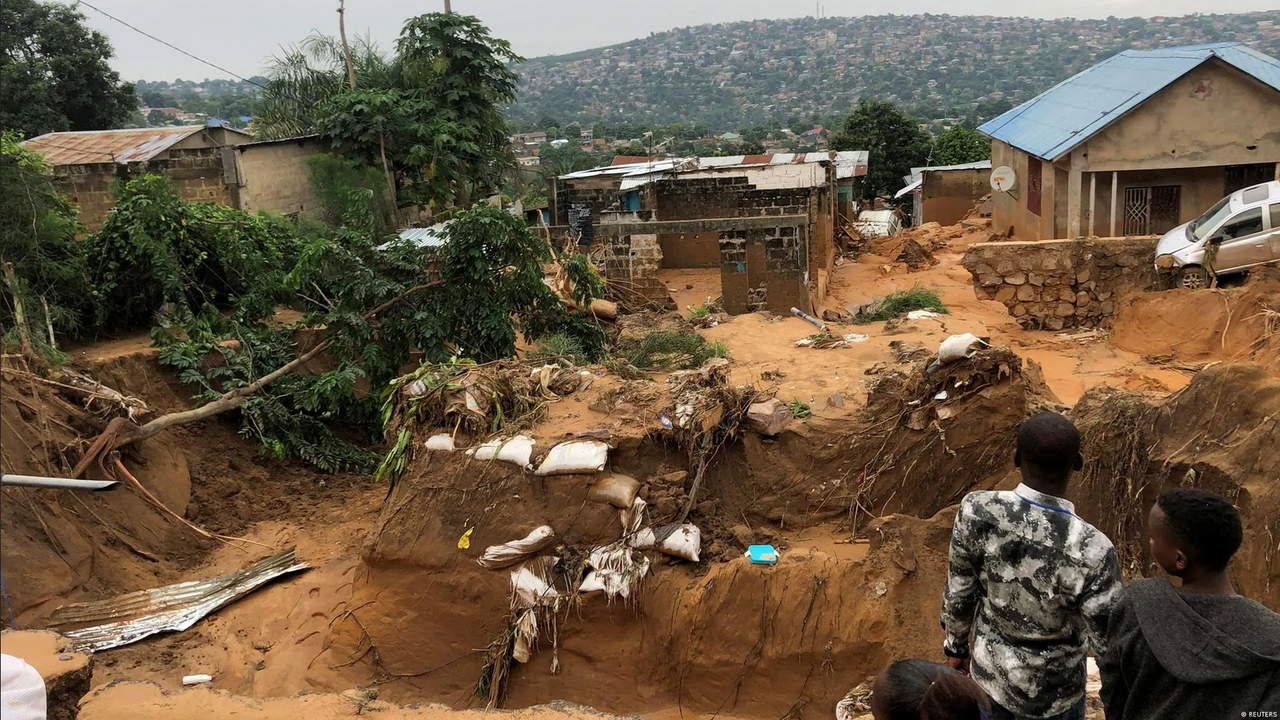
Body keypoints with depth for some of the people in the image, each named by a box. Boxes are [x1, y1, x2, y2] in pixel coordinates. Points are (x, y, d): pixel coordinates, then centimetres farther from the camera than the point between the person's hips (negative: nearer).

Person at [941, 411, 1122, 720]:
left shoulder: (977, 512, -28)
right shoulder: (1091, 552, -37)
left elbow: (958, 593, -12)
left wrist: (956, 646, 7)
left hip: (990, 667, 2)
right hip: (1051, 689, -2)